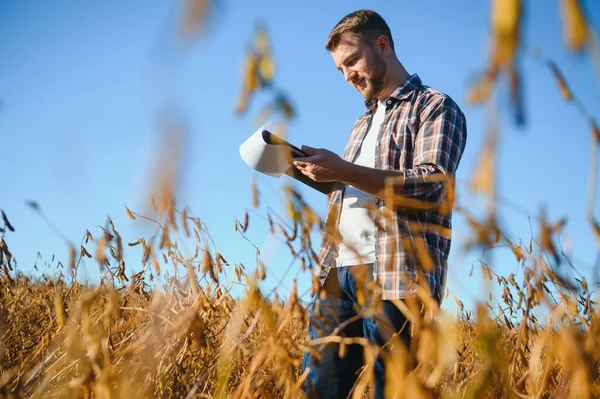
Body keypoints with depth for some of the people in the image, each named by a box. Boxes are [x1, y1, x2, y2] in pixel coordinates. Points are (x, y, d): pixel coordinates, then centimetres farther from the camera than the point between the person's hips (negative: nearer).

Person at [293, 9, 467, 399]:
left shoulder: (435, 107, 5)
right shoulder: (363, 124, 30)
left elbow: (431, 185, -11)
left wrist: (342, 170, -14)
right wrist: (320, 173, 13)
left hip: (396, 276, -7)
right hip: (338, 272, 7)